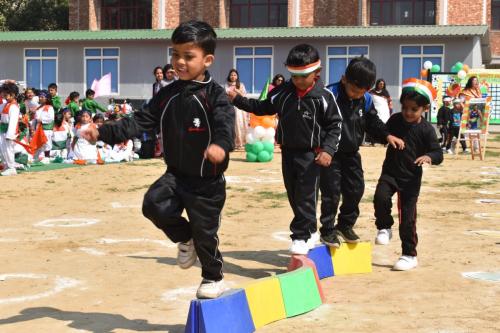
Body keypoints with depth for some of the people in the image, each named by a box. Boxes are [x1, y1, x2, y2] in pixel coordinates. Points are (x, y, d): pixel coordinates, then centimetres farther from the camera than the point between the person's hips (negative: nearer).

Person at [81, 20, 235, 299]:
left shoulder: (214, 94, -13)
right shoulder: (168, 95, 4)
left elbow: (225, 122, -31)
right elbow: (141, 121, 4)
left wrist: (221, 144, -54)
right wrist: (105, 133, -7)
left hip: (207, 180, -5)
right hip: (176, 174, 5)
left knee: (205, 232, 4)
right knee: (154, 203, -19)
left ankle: (214, 278, 31)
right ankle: (185, 239, 11)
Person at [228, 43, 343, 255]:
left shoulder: (323, 96, -13)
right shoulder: (282, 92, -2)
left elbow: (335, 124, -8)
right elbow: (263, 107, 12)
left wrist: (328, 149, -19)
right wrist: (238, 99, 4)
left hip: (311, 153, -5)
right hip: (287, 150, 5)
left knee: (306, 195, -5)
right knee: (293, 195, 12)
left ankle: (301, 237, 5)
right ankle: (308, 231, 27)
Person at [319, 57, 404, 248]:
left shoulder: (366, 100, -1)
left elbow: (373, 123, 13)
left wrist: (387, 136, -1)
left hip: (351, 153, 6)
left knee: (355, 189, 10)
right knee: (331, 192, -6)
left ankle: (345, 225, 27)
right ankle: (327, 231, 7)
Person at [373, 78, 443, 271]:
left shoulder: (426, 130, -10)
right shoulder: (395, 120, -1)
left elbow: (438, 153, -13)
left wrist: (429, 157, -33)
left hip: (411, 178, -2)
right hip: (390, 173, 2)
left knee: (408, 218, 0)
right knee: (380, 198, -25)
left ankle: (409, 255, 14)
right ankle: (384, 228, 2)